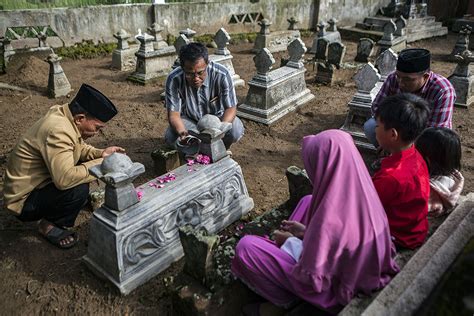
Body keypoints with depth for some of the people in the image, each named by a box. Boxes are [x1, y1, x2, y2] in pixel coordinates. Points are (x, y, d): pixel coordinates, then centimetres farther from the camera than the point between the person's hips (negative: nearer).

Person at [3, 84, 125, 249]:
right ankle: (49, 225, 0)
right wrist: (101, 165, -27)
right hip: (23, 200, -9)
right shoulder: (58, 131, -31)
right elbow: (65, 178, -38)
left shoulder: (63, 114, -4)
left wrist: (100, 153, -7)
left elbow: (79, 148, 12)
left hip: (38, 183, 10)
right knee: (79, 189, -29)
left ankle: (50, 217, 12)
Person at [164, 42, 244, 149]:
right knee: (170, 137, -28)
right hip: (190, 119, 1)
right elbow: (174, 113, -22)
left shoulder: (221, 74, -28)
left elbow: (231, 108, -22)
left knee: (236, 130, -31)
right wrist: (181, 131, -45)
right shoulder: (174, 79, -26)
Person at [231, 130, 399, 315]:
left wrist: (290, 241, -11)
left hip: (332, 293, -7)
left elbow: (311, 280, -26)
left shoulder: (329, 220, -38)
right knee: (308, 202, 18)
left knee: (245, 247, -11)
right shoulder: (363, 194, -14)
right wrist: (306, 232, 4)